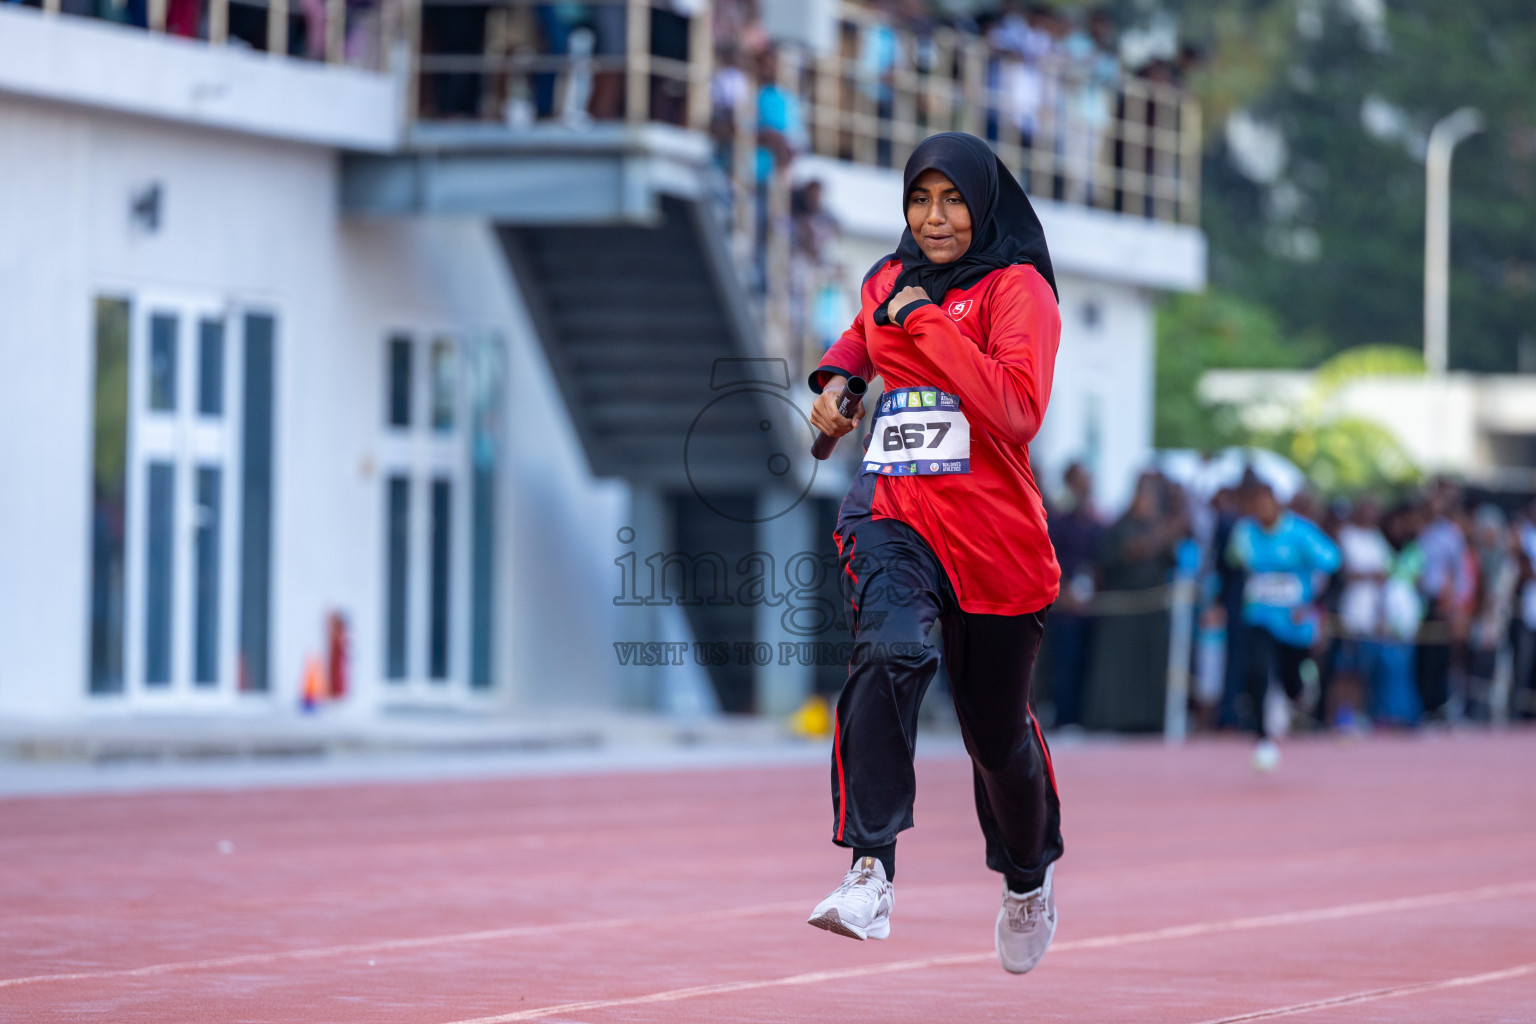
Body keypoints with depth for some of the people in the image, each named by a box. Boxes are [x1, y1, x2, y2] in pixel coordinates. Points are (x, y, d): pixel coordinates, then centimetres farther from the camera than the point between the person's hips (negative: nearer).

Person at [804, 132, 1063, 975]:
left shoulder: (1017, 289, -6)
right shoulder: (887, 282, 10)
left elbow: (1018, 409, -22)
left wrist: (928, 323, -19)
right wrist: (837, 376, 14)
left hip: (991, 533, -2)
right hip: (892, 514, 2)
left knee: (996, 730, 13)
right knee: (890, 653, -30)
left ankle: (1028, 878, 44)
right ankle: (869, 874, -38)